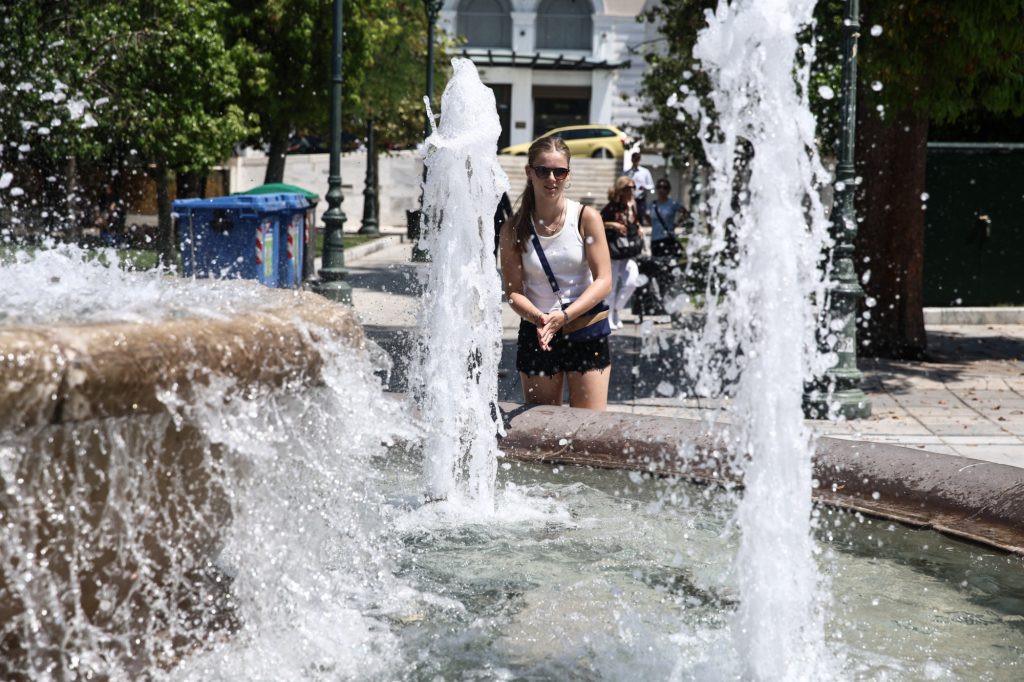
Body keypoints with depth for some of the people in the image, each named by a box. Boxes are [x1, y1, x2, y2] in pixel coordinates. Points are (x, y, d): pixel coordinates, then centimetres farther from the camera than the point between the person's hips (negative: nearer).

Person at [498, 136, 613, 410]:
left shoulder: (586, 218, -5)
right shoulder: (514, 228, -2)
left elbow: (603, 280, -9)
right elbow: (513, 290, -4)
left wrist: (564, 316, -22)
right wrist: (539, 318, -25)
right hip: (536, 333, 1)